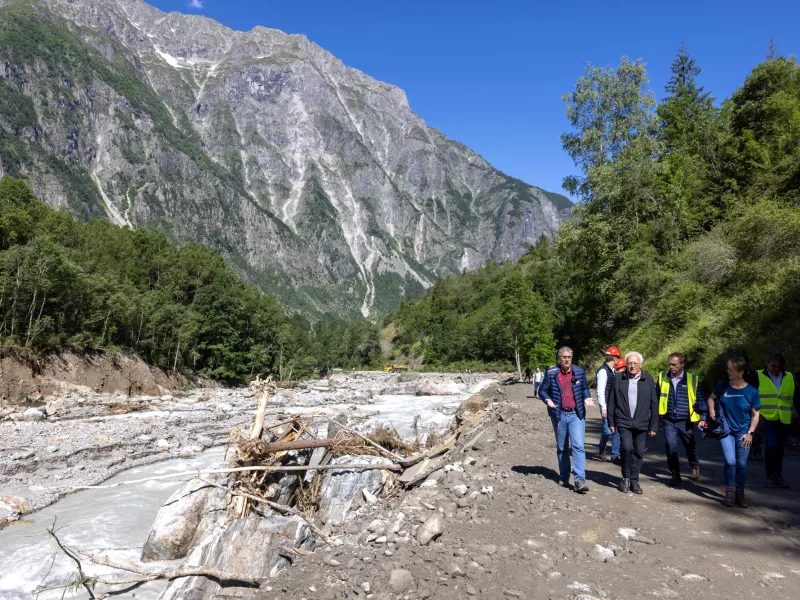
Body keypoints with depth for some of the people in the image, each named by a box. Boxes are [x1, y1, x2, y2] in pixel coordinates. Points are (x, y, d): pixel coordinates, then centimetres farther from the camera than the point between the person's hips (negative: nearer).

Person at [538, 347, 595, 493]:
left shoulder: (579, 372, 3)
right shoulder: (551, 373, -3)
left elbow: (585, 388, 16)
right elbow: (542, 390, 4)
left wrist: (586, 398, -3)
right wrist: (548, 400, -16)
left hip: (576, 415, 0)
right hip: (559, 415, 0)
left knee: (578, 446, -12)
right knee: (562, 448, 12)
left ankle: (580, 480, -13)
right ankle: (564, 477, 25)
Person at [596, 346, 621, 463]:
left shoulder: (612, 371, 13)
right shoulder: (603, 371, -13)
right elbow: (600, 391, -17)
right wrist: (604, 408, -19)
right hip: (607, 407, -8)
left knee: (617, 430, 6)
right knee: (608, 430, -7)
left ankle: (615, 455, 13)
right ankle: (602, 450, 18)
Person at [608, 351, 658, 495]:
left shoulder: (648, 379, 2)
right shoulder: (618, 378, 1)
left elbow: (654, 403, 4)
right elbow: (612, 401, 4)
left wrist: (654, 426, 2)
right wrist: (611, 422, 3)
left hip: (641, 423, 2)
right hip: (624, 422, -1)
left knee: (639, 452, 6)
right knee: (627, 447, -15)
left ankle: (634, 480, 23)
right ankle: (625, 478, 6)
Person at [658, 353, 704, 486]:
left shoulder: (692, 379, -5)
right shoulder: (662, 377, -1)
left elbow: (700, 399, 3)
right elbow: (656, 397, 7)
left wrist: (702, 418, -4)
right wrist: (657, 416, 3)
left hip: (685, 421, 0)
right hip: (668, 421, 0)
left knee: (690, 446, 17)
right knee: (670, 447, -7)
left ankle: (695, 467, 44)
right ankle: (675, 473, 8)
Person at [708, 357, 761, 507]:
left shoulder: (751, 391, -9)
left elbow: (755, 415, -1)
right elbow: (711, 398, 13)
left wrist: (750, 433, -7)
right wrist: (712, 410, -6)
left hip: (743, 432, 0)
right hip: (726, 430, 0)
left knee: (742, 464, 5)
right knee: (730, 461, -10)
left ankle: (740, 494, 22)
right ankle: (730, 492, 10)